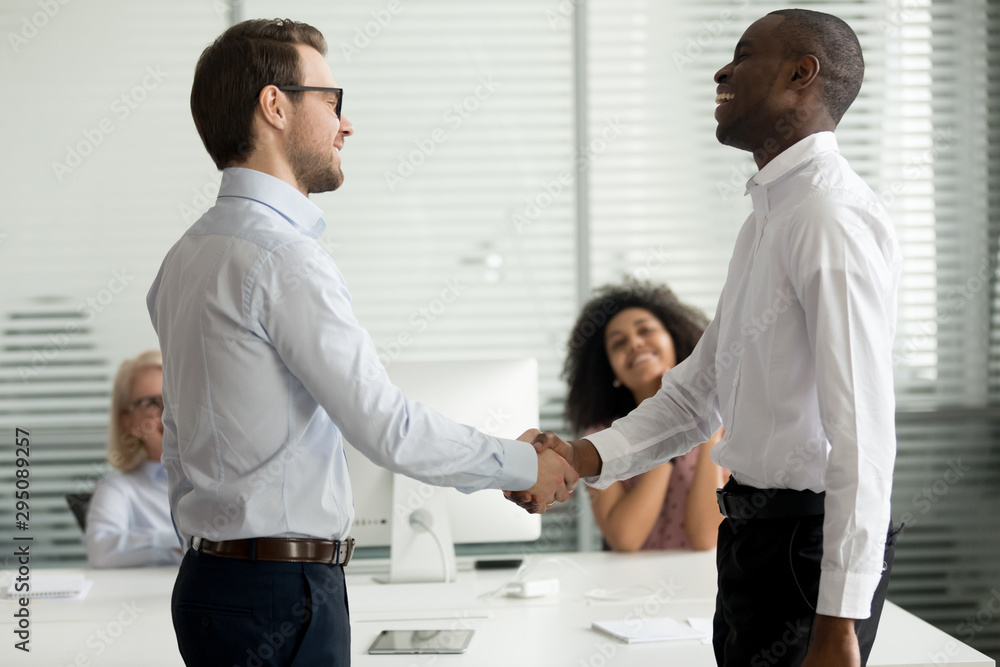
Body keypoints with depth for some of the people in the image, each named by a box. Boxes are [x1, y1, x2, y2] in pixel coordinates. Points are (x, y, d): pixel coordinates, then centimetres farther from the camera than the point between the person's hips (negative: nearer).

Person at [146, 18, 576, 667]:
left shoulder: (188, 256, 13)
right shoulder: (285, 260, -16)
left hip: (210, 581, 9)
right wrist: (524, 466, -6)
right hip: (280, 596, -9)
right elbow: (387, 428, -19)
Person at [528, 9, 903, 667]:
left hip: (811, 539, -10)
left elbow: (862, 428, -23)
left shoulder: (833, 218, -17)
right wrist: (587, 456, 2)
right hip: (755, 531, 10)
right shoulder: (768, 217, 16)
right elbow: (699, 391, 18)